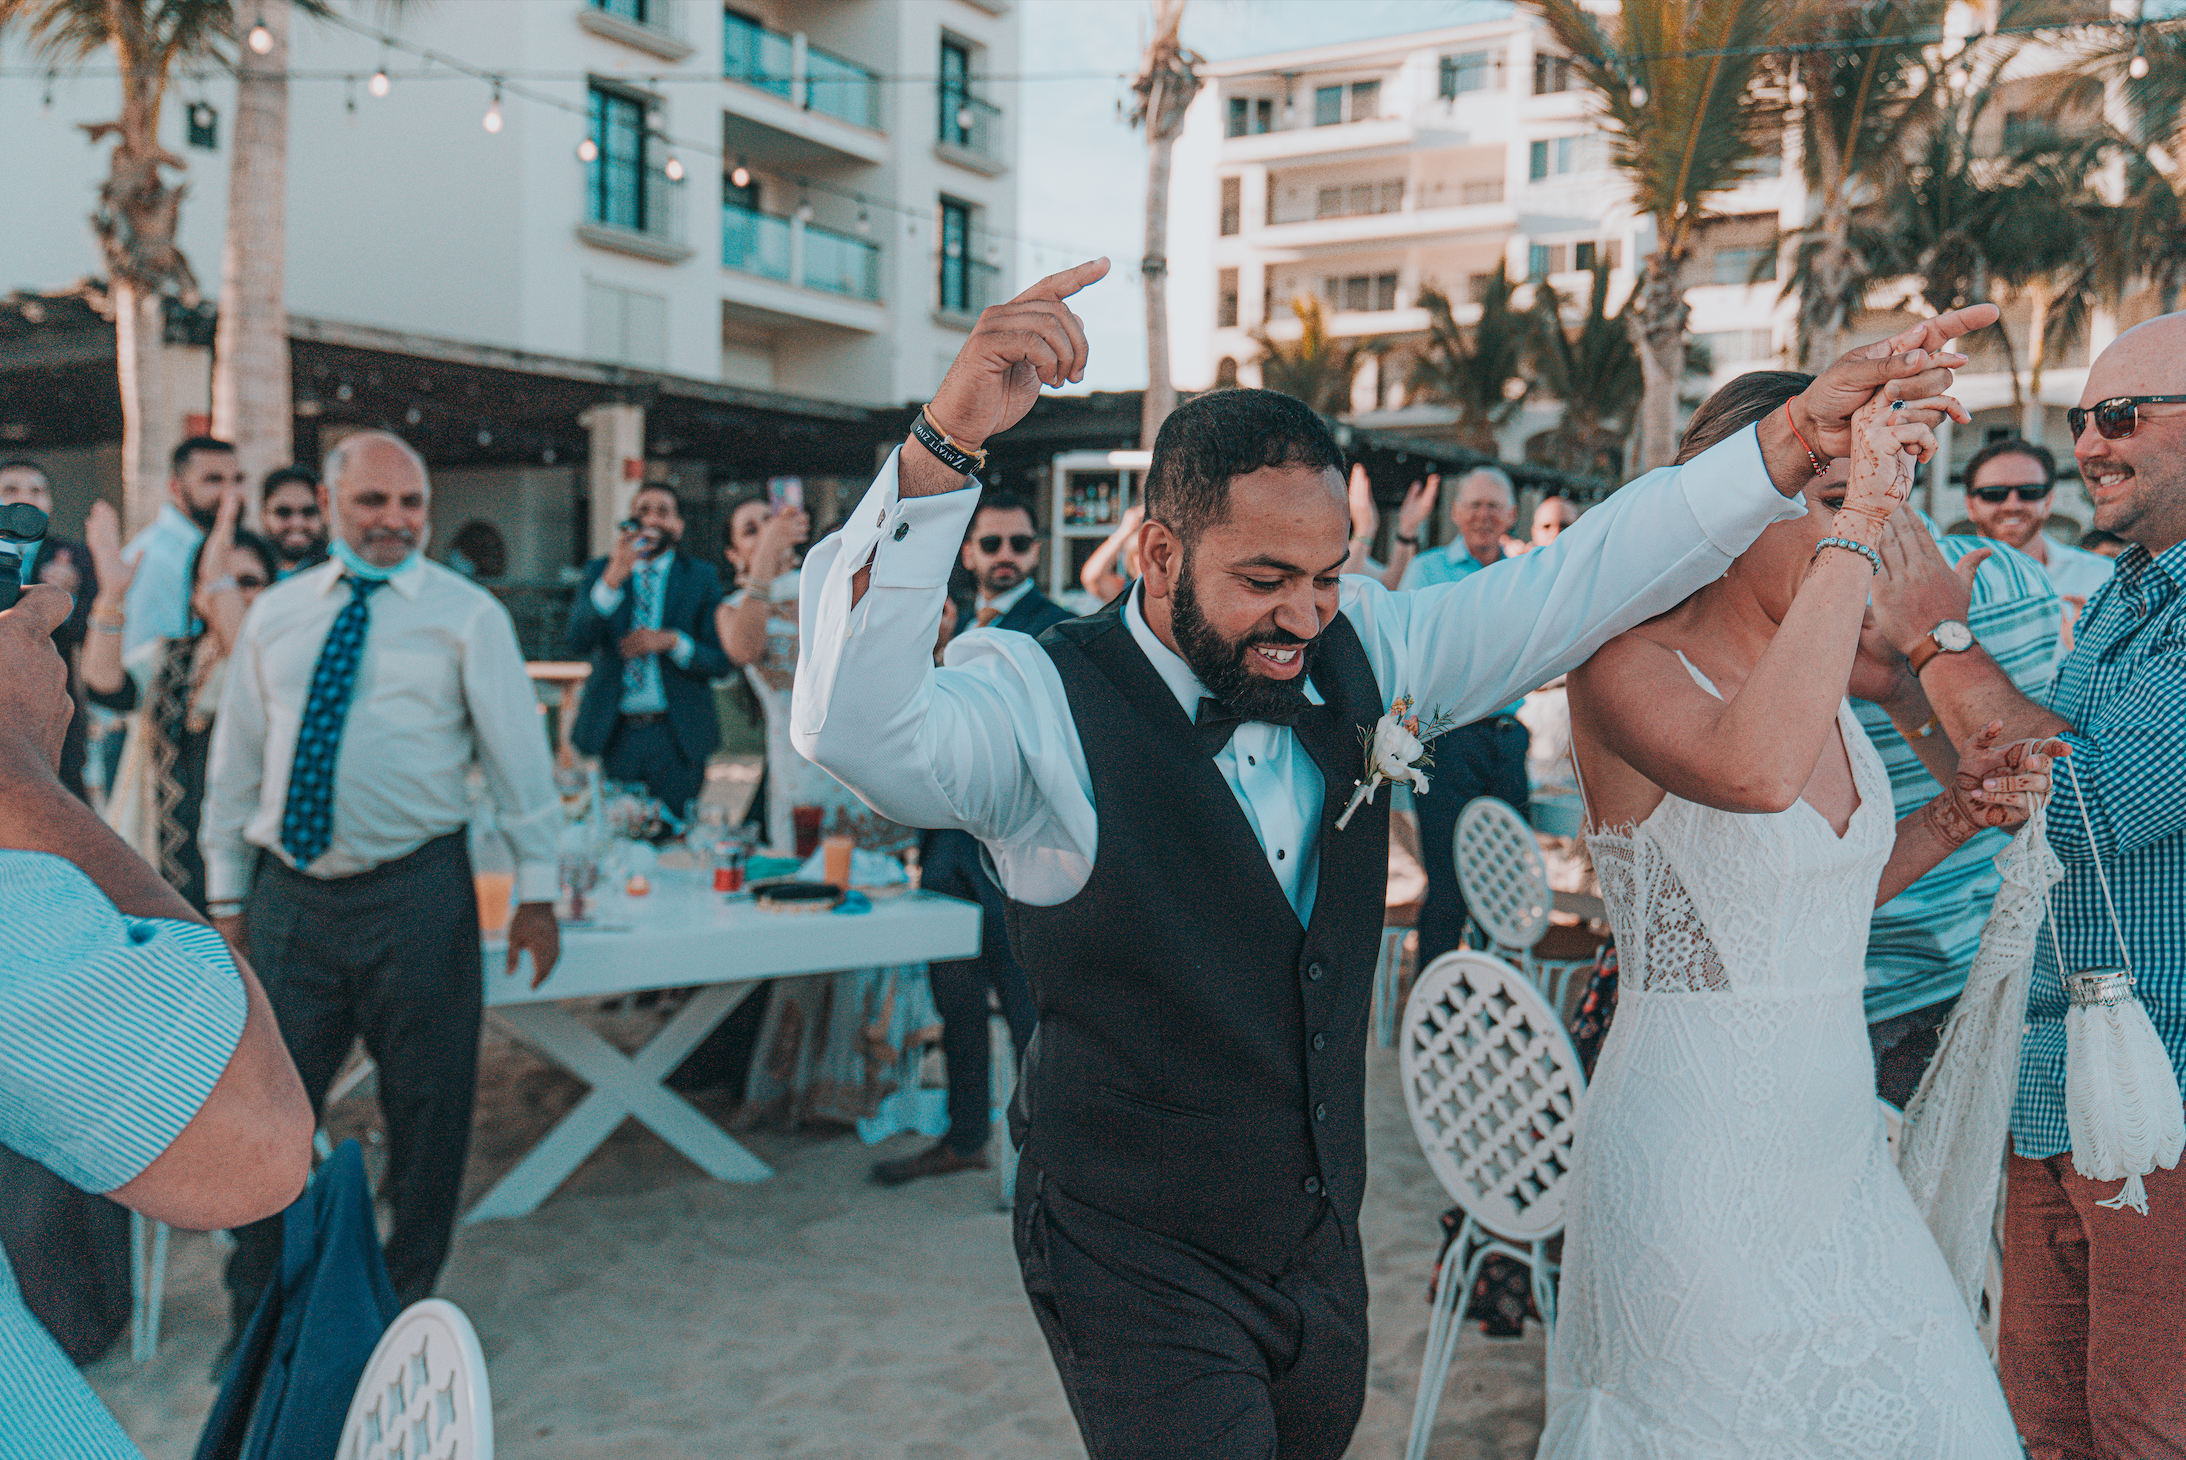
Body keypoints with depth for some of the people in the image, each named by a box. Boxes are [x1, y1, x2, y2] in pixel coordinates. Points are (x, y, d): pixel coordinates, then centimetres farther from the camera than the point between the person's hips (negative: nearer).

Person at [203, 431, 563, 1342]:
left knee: (427, 1114, 6)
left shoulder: (466, 616, 0)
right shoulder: (275, 616, 10)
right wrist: (226, 898, 12)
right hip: (288, 896, 3)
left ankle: (406, 1313, 25)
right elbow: (235, 762, 14)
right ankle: (255, 1319, 28)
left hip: (415, 894, -3)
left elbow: (517, 755, 0)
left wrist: (536, 892, -4)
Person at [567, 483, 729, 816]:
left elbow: (720, 662, 1)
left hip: (678, 738, 0)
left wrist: (673, 642, -17)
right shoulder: (599, 571, 7)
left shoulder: (701, 577, 5)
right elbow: (577, 641, -10)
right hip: (616, 733, 1)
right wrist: (612, 580, -22)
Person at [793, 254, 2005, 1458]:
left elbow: (1572, 583, -2)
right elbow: (855, 726, -38)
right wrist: (944, 442, -49)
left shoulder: (1355, 652, -3)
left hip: (1322, 1243, 7)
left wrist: (1802, 433, -10)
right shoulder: (1043, 704, -20)